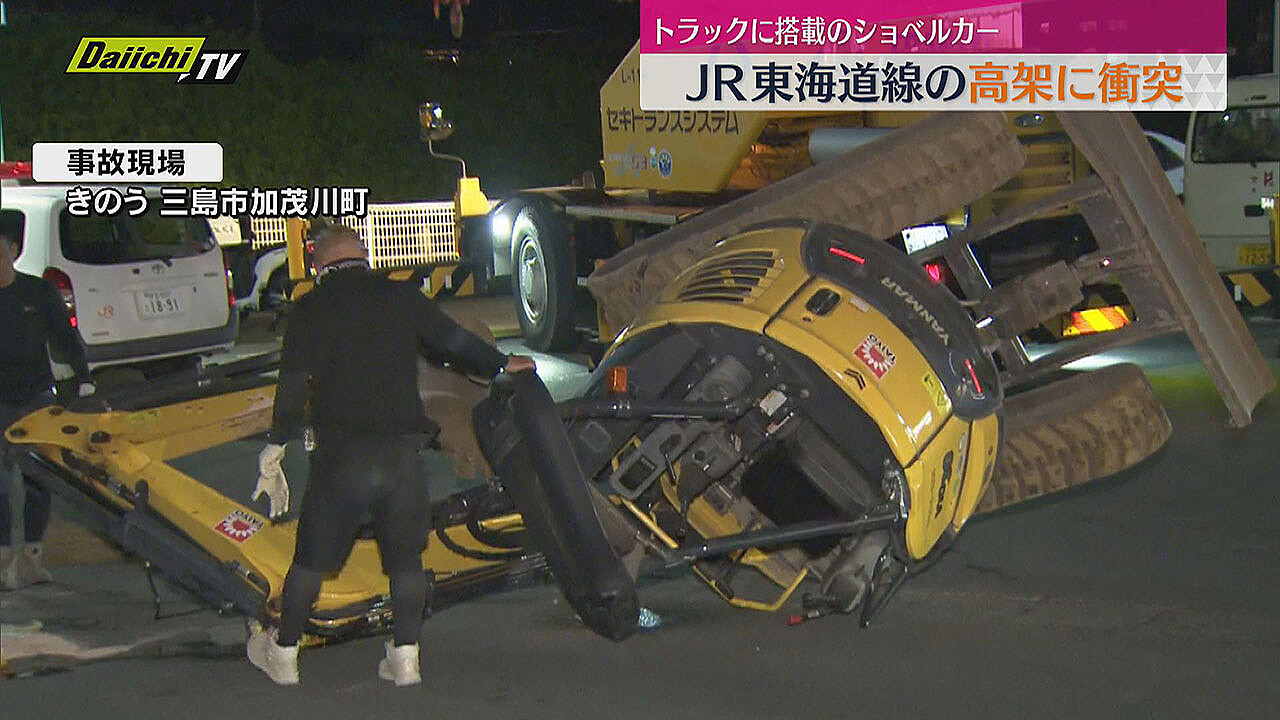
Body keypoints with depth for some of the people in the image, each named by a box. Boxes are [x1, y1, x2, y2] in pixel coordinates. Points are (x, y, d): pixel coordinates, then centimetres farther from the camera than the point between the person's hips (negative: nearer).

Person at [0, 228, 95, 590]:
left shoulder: (39, 292, 2)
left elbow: (65, 338, 6)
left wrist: (83, 380, -4)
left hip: (37, 398, 1)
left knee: (38, 480, 4)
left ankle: (31, 558, 14)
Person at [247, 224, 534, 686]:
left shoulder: (309, 309, 2)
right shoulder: (404, 297, 7)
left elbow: (293, 385, -4)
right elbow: (456, 343, 14)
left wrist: (276, 446, 4)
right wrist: (503, 365, 30)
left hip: (339, 455, -1)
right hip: (402, 452, 2)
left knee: (311, 558, 12)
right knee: (406, 557, 14)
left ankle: (283, 653, 24)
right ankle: (405, 657, 15)